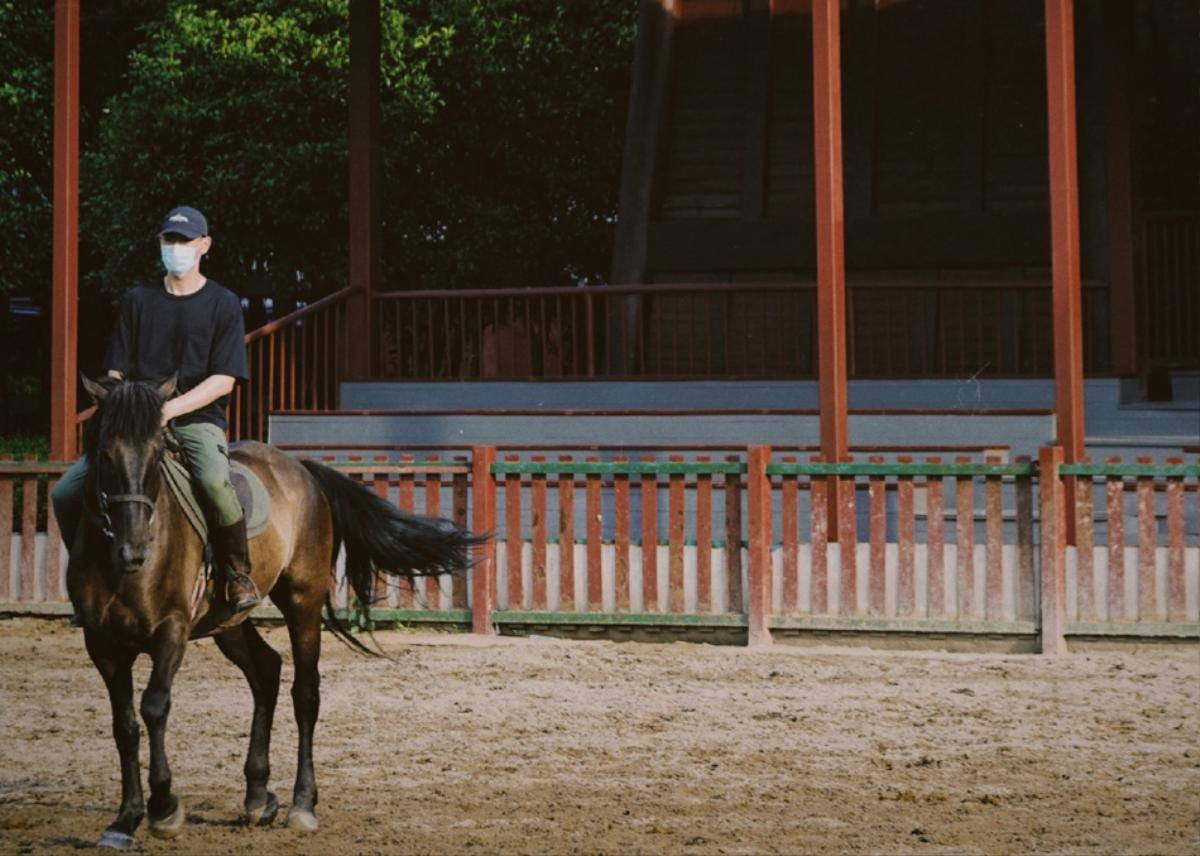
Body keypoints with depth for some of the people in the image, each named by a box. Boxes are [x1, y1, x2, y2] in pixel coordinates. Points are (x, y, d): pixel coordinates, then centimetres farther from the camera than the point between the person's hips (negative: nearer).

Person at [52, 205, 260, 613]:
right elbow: (116, 371, 12)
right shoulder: (138, 300, 13)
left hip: (196, 421, -4)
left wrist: (170, 408, -19)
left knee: (215, 482, -37)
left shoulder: (223, 304, 3)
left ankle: (238, 574, -16)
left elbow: (224, 380, -6)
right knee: (66, 494, -13)